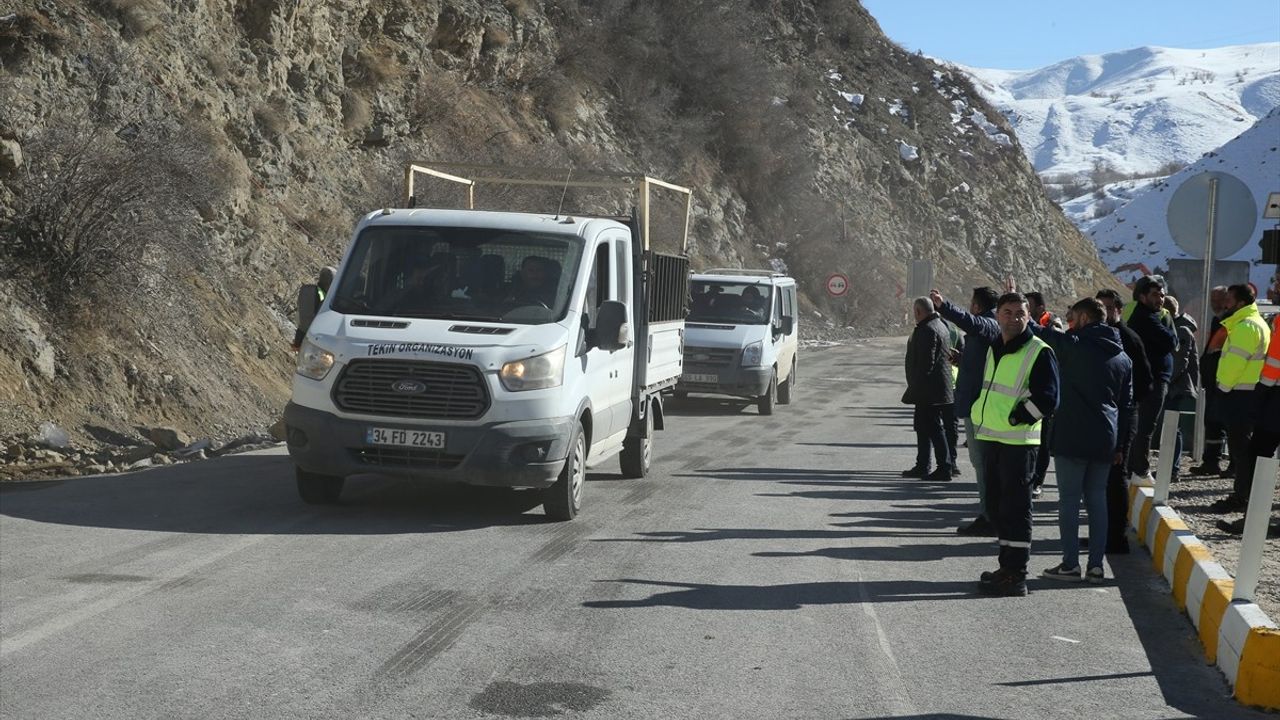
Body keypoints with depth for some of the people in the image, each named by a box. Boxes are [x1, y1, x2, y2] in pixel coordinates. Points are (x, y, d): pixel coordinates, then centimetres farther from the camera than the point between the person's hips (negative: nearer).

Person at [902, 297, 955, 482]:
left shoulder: (927, 330, -18)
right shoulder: (940, 326, 16)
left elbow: (925, 363, -23)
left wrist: (916, 389, -20)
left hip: (929, 390, -11)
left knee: (933, 427, -7)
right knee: (922, 425, 18)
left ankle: (944, 469, -6)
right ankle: (922, 467, 25)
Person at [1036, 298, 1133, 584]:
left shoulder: (1073, 345, -8)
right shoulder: (1123, 358, 12)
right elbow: (1126, 405, 15)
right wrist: (1120, 446, 18)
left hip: (1072, 436, -6)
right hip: (1105, 440, 6)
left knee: (1069, 498, 0)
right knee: (1097, 498, 10)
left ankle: (1070, 563, -1)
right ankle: (1096, 564, 8)